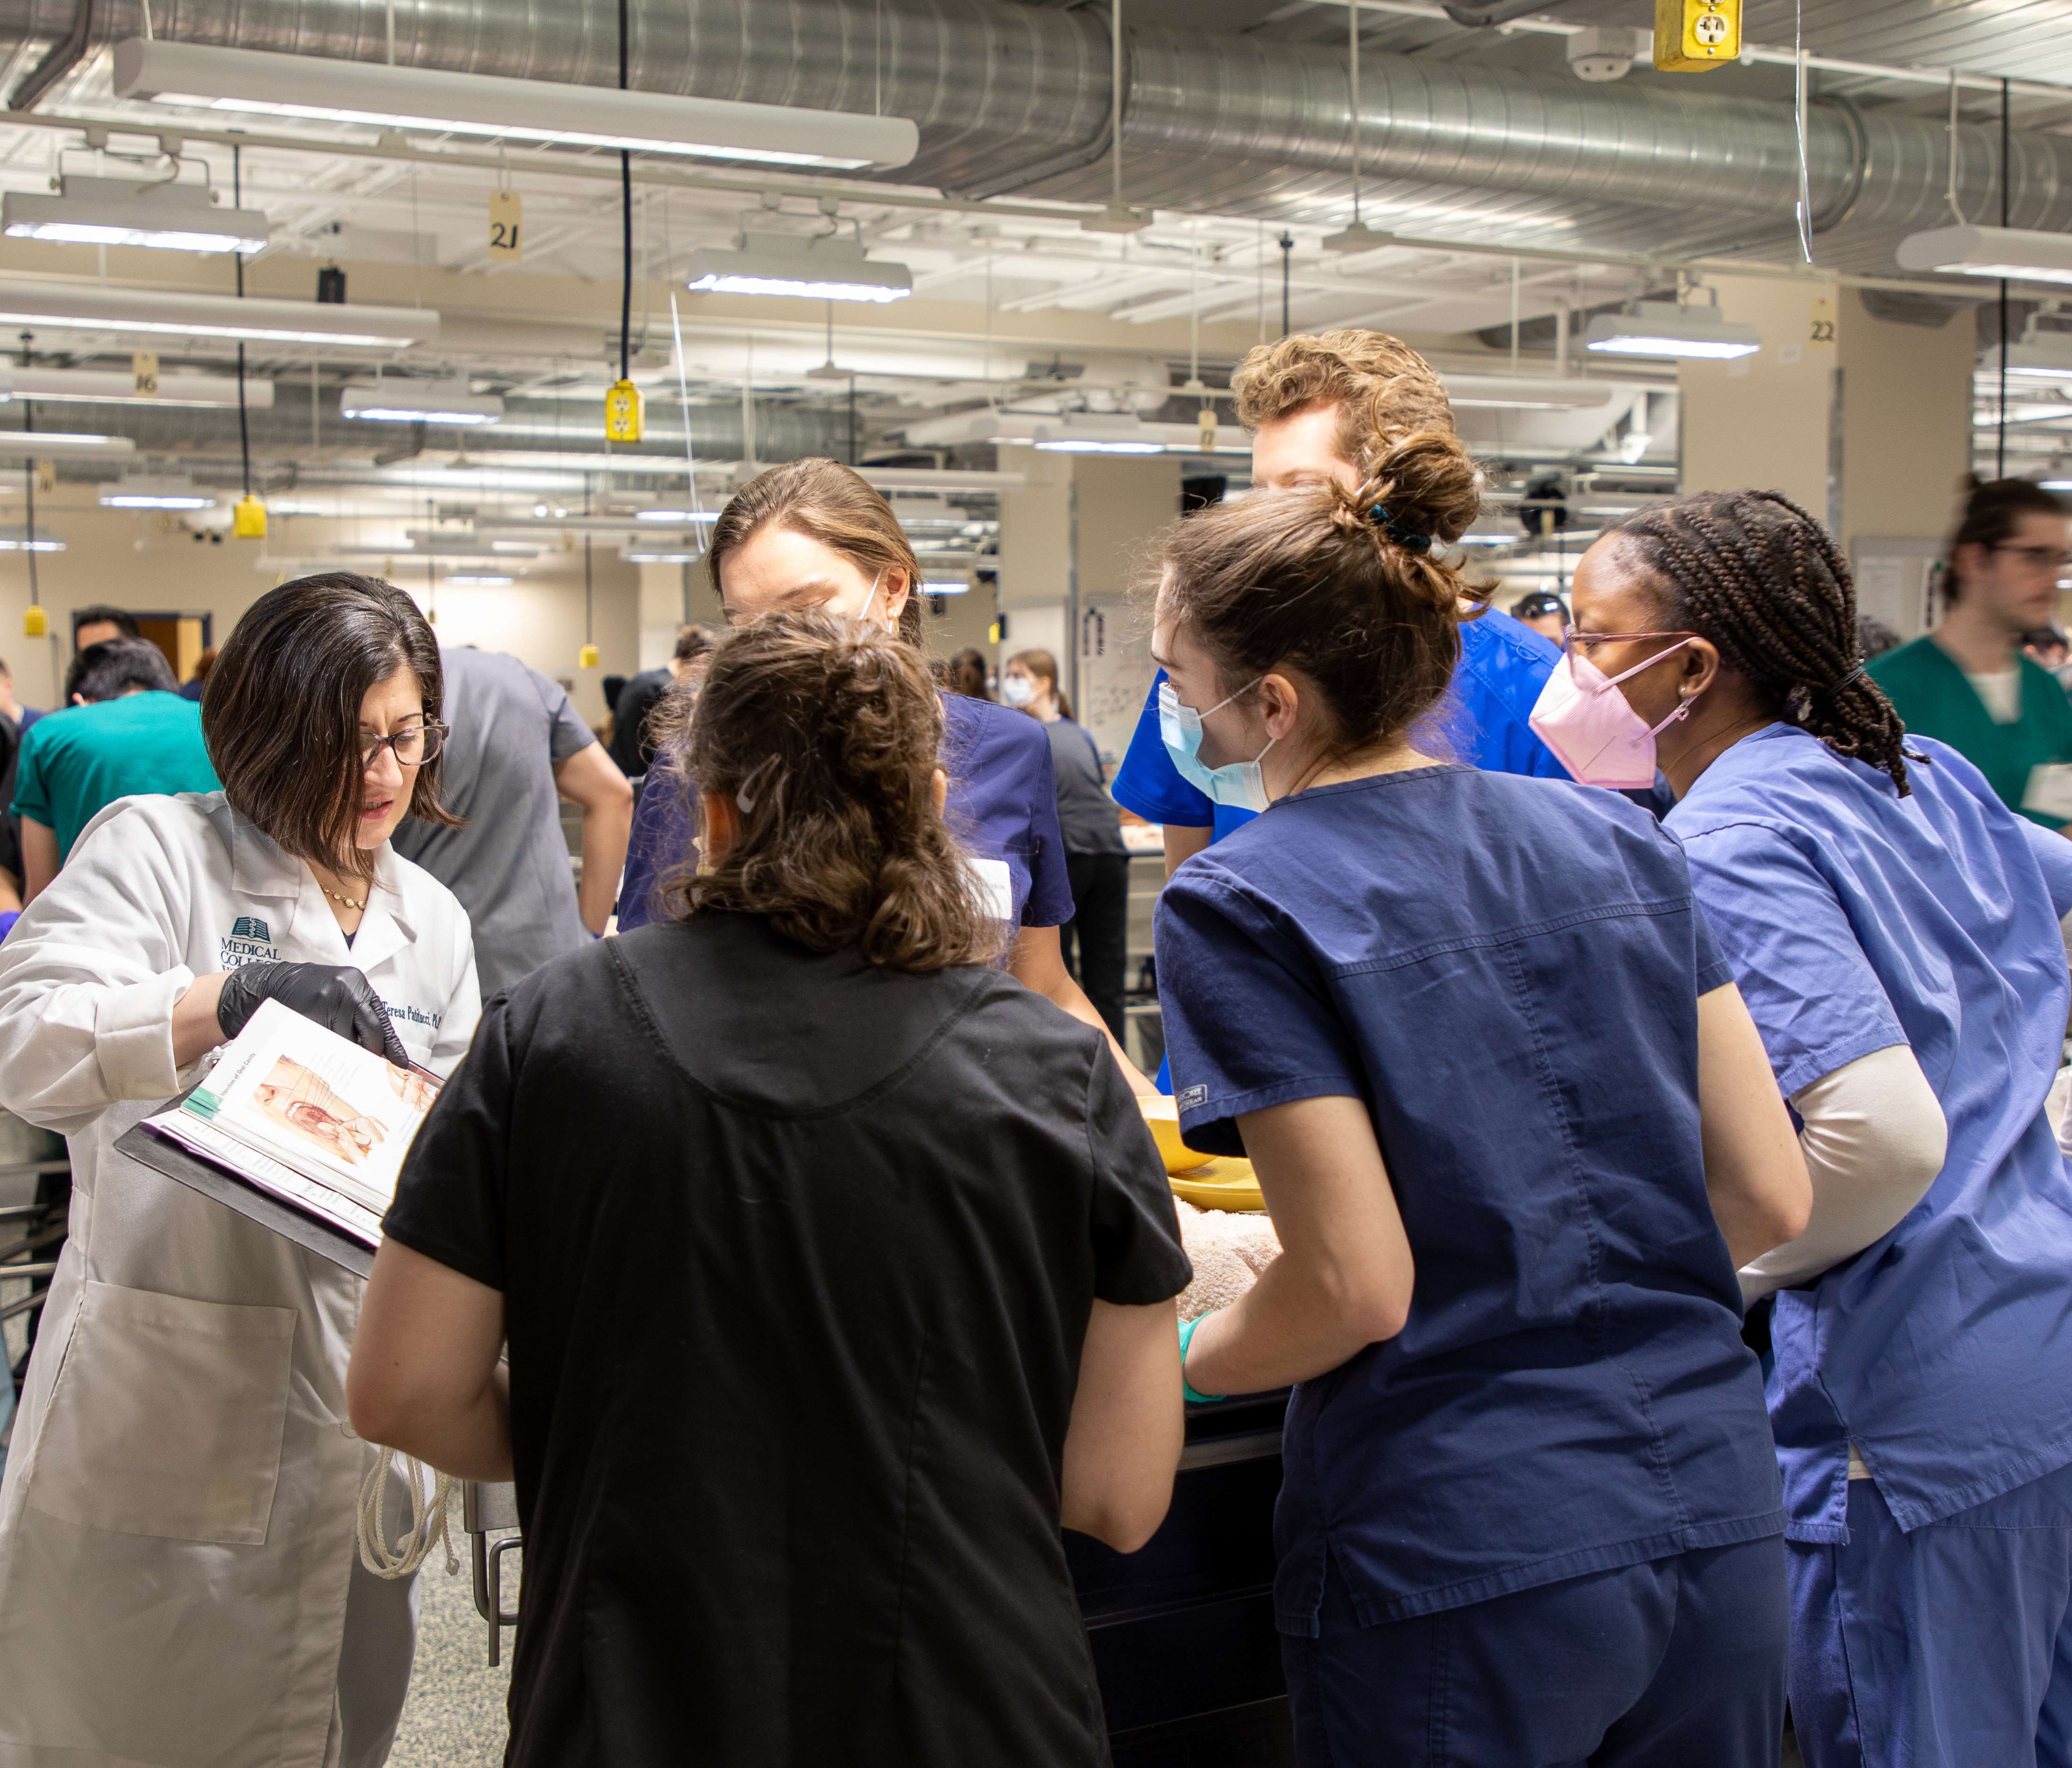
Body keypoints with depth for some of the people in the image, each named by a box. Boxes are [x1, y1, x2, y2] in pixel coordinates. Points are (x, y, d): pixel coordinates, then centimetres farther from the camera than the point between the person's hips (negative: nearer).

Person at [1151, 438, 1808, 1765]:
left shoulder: (1241, 909, -12)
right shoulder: (1617, 839, 4)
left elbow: (1358, 1288, -16)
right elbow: (1773, 1197, 4)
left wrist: (1172, 1358, 3)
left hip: (1460, 1563, -5)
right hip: (1720, 1518, 5)